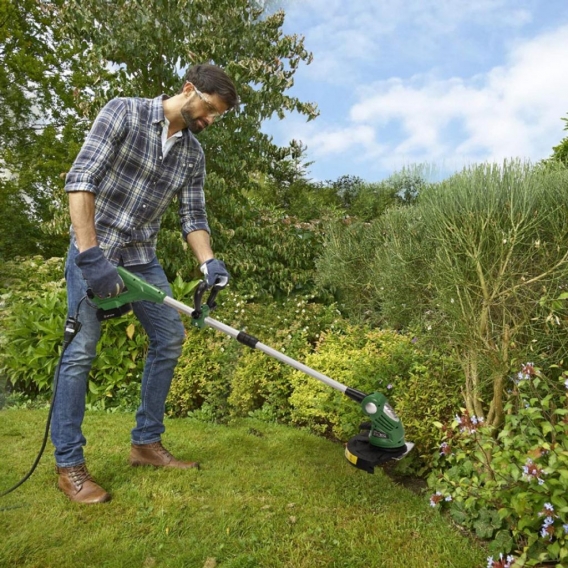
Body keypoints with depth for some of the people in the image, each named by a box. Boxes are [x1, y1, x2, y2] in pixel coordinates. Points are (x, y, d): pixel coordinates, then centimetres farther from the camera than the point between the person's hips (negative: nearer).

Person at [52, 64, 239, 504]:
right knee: (83, 347, -8)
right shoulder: (123, 113, -10)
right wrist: (91, 255, -27)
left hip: (142, 255, 6)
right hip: (95, 246, -6)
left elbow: (193, 215, 4)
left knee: (170, 338, 3)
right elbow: (80, 179, -18)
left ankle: (146, 443, 15)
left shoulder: (194, 154, 6)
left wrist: (209, 263, -16)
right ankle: (68, 464, 6)